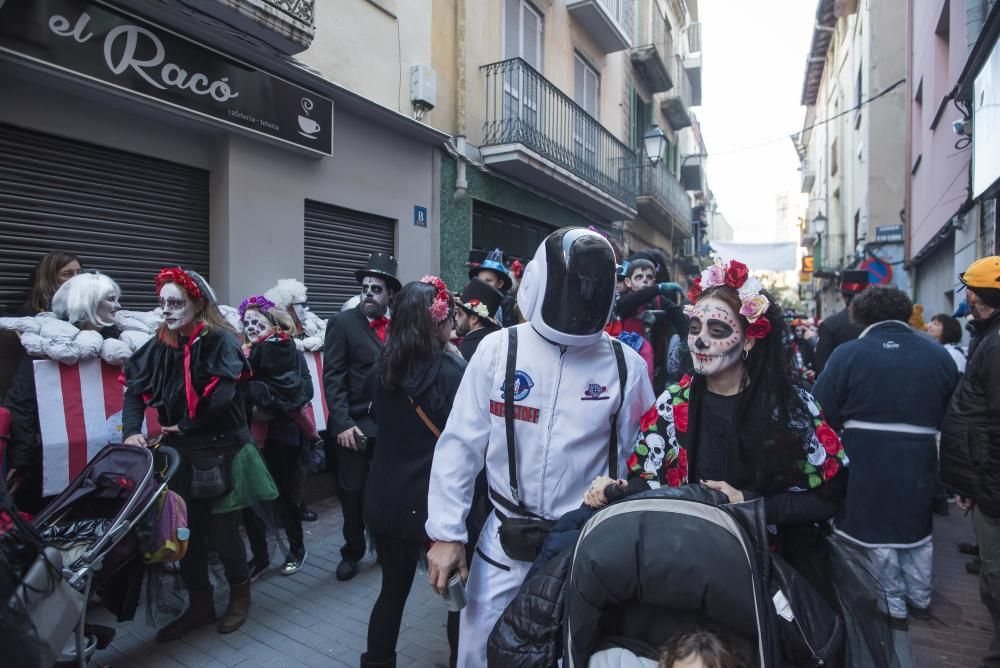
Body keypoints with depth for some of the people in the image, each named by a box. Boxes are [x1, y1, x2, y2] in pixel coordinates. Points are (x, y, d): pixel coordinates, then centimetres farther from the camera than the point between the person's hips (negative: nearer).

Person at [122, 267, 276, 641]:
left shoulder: (221, 341, -14)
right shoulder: (161, 345, 6)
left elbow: (222, 394, -22)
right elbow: (135, 389, 1)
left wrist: (185, 426, -12)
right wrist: (132, 430, -15)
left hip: (220, 451, -6)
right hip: (180, 453, 6)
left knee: (221, 529, 6)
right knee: (186, 530, 13)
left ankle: (240, 594, 31)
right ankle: (199, 604, 31)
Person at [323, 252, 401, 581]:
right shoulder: (342, 323, -2)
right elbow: (333, 377, -7)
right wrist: (343, 423, -14)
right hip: (355, 424, -2)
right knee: (352, 492, 10)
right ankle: (352, 551, 31)